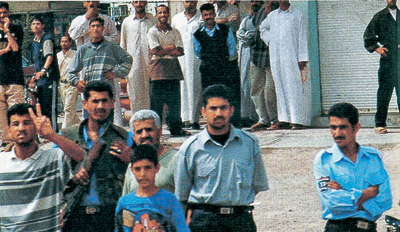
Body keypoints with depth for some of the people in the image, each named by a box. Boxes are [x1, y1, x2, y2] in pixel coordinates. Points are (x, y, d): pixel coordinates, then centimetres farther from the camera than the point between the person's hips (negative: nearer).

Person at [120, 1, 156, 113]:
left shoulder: (153, 20, 8)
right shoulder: (127, 22, 12)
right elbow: (123, 44, 15)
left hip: (150, 62, -1)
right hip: (133, 62, 1)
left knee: (151, 92, -3)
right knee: (135, 94, 1)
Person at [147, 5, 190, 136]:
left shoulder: (175, 32, 14)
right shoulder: (152, 32, 3)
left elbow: (180, 51, 2)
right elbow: (156, 51, -9)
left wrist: (162, 50, -6)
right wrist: (171, 47, -1)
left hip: (173, 69, 4)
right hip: (158, 69, -4)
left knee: (175, 101, 3)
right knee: (156, 101, -5)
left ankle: (176, 129, 9)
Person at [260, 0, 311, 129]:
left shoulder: (298, 15, 6)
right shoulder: (272, 16, 14)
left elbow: (302, 38, 1)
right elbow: (263, 28, 33)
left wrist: (302, 59, -8)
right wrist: (269, 40, 14)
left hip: (292, 56, -3)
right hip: (276, 57, 3)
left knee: (295, 86, -7)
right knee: (281, 87, 2)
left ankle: (299, 120, -8)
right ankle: (284, 119, 5)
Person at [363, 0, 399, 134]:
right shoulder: (379, 17, 8)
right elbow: (368, 38, 8)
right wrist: (376, 48, -7)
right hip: (387, 59, -3)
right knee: (384, 91, -5)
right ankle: (380, 124, -1)